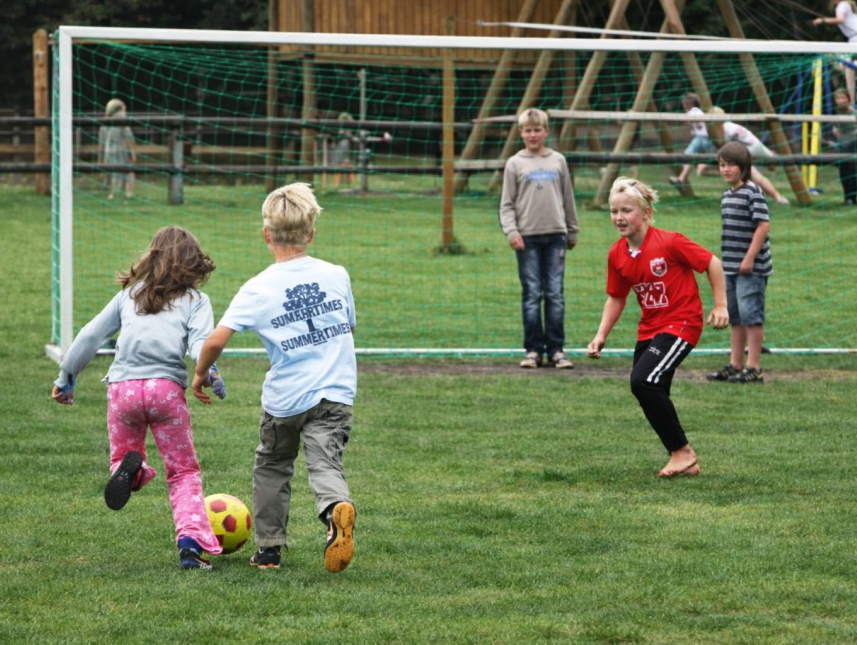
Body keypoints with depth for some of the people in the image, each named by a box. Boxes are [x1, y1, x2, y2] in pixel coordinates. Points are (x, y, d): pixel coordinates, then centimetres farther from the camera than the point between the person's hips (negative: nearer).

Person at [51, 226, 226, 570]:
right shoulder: (195, 300, 13)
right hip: (167, 387, -2)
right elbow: (199, 342, -7)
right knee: (183, 472, 9)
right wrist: (210, 373, -22)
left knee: (122, 456, 20)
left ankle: (129, 470, -19)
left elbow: (90, 335, 21)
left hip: (122, 386, 2)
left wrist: (66, 377, 29)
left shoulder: (130, 294, 21)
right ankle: (191, 541, -11)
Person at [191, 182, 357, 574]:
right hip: (335, 391, 1)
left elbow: (216, 339, -15)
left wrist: (200, 374, 3)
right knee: (325, 462, -8)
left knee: (272, 466, 20)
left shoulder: (258, 289, -8)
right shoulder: (337, 276, 3)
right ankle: (337, 507, -42)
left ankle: (269, 548, 26)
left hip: (284, 397, -1)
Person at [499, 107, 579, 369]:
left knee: (555, 294, 0)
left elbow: (568, 199, 16)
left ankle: (556, 349, 4)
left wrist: (572, 232, 16)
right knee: (531, 295, -1)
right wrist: (511, 231, -10)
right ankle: (533, 350, 3)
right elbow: (507, 204, 3)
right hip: (527, 237, -1)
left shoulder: (558, 161, 11)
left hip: (555, 234, 1)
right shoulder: (515, 164, 5)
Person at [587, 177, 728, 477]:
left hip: (681, 323, -8)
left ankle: (682, 451, -9)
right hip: (649, 328, 8)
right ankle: (684, 461, 21)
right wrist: (601, 336, 4)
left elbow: (712, 263, -9)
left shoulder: (669, 242, -19)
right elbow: (616, 298, 13)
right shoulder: (617, 254, 1)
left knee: (643, 381, -23)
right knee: (652, 397, 6)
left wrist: (720, 305, -8)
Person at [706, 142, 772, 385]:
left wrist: (749, 258, -20)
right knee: (735, 317, 13)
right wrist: (725, 260, 18)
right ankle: (735, 365, 21)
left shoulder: (753, 193, -11)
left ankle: (754, 368, -5)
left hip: (751, 267, -9)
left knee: (750, 314, -8)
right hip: (731, 267, 9)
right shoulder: (727, 195, 14)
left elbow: (763, 225, -17)